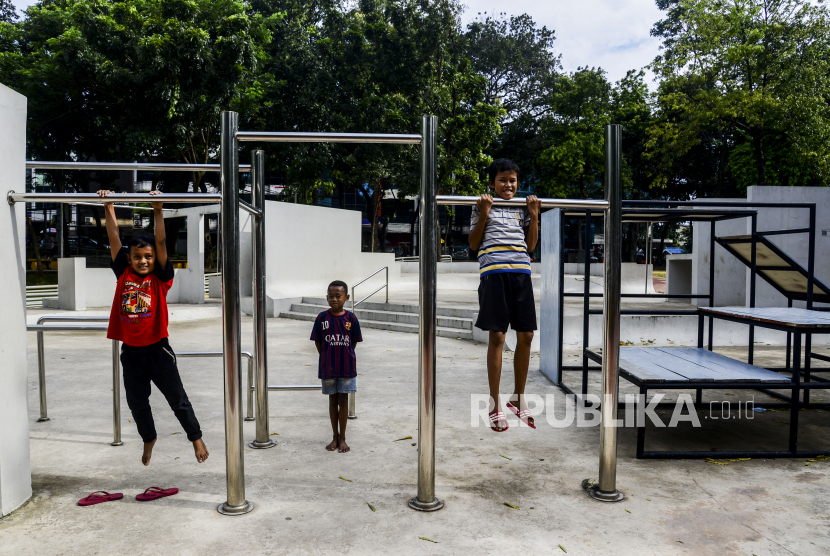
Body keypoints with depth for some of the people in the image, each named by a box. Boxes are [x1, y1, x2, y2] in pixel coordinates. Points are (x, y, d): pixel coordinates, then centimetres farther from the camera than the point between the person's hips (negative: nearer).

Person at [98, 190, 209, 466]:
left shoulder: (160, 277, -6)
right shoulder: (123, 274, 1)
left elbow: (160, 242, -15)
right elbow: (114, 238, -2)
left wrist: (158, 210, -21)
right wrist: (108, 208, -7)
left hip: (157, 349, -3)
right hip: (131, 352, 3)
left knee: (178, 399, 6)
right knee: (136, 402, 17)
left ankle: (196, 437, 25)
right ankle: (149, 438, 42)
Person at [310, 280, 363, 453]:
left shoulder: (350, 318, -4)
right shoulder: (322, 318, -4)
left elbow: (353, 342, 2)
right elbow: (317, 342, 1)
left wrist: (345, 357, 0)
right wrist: (327, 359, -1)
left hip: (346, 367, -1)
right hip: (328, 367, 1)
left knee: (343, 401, 6)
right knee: (332, 401, 11)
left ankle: (342, 438, 17)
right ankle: (335, 436, 23)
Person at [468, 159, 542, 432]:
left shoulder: (522, 208, 20)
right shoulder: (483, 206, 9)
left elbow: (531, 245, 16)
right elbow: (473, 244, 4)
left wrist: (534, 215, 8)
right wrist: (483, 214, -6)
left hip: (521, 273, 4)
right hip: (494, 273, -4)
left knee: (525, 335, 4)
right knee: (497, 336, -4)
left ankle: (518, 398, 22)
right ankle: (494, 404, 6)